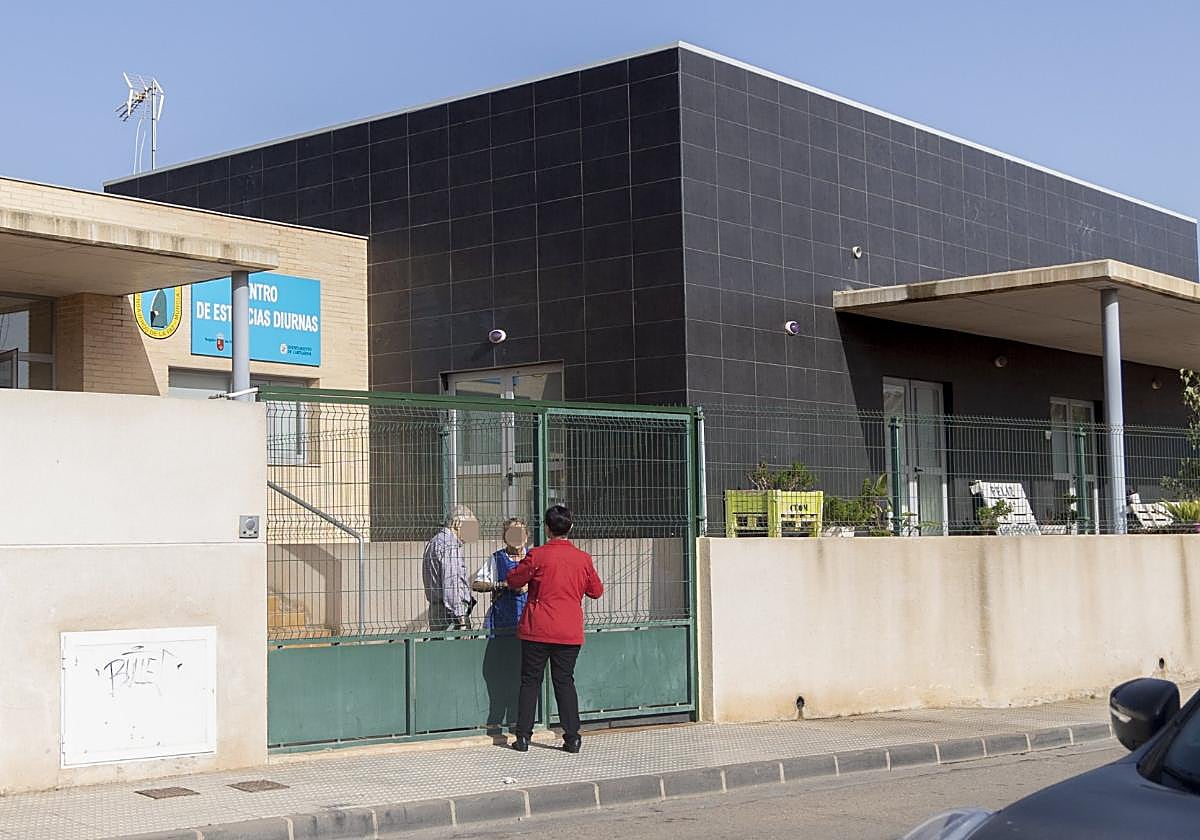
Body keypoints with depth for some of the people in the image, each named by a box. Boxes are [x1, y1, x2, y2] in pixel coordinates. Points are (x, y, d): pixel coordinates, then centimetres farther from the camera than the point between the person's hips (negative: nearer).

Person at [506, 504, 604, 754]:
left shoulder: (537, 555, -9)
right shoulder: (582, 558, 0)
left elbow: (513, 580, 3)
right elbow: (596, 591, 11)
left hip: (537, 630, -2)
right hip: (570, 632, 2)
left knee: (530, 681, 7)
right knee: (565, 682, 9)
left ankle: (523, 737, 7)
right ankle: (572, 738, 6)